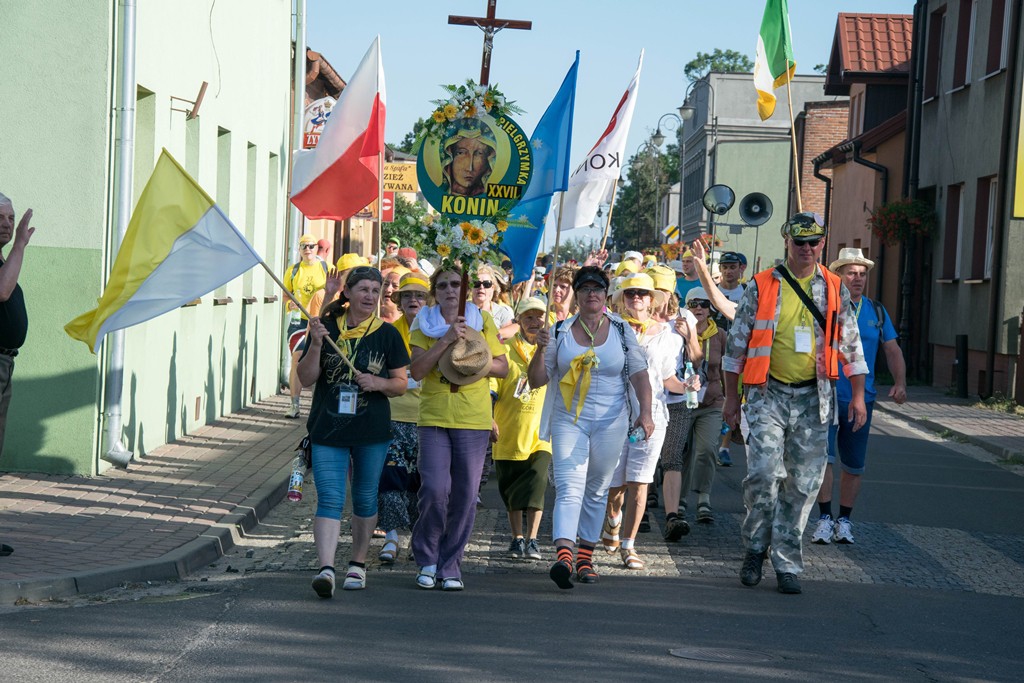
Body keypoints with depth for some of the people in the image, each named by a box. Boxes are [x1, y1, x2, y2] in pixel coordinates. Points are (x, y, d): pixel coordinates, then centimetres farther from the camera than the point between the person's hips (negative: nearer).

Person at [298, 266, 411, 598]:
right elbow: (306, 378, -2)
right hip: (328, 429, -1)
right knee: (329, 499, -11)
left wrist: (379, 383, -15)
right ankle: (326, 568, -19)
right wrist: (316, 345, -17)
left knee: (365, 498, 12)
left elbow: (401, 383, 6)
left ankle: (358, 564, 27)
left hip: (372, 432, 1)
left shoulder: (387, 334, 3)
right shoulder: (326, 328, 1)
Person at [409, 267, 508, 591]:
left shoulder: (481, 320, 6)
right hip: (434, 417, -1)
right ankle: (427, 559, 9)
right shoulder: (424, 324, 5)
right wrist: (447, 340, -16)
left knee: (465, 496, 1)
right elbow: (416, 371, -8)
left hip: (473, 419, 1)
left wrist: (477, 362, -11)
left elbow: (503, 367, 7)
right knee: (434, 490, -12)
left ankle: (450, 566, 15)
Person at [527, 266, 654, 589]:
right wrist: (541, 350, -13)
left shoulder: (622, 331, 5)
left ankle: (585, 557, 19)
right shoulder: (561, 332, 5)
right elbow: (536, 380, 5)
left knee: (597, 491, 8)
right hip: (568, 420, -1)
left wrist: (645, 412, -12)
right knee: (569, 487, -16)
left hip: (611, 422, 1)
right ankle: (564, 555, -30)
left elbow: (639, 374, 1)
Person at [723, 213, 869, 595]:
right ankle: (755, 549, 7)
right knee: (762, 473, -14)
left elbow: (851, 345, 13)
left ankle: (787, 564, 11)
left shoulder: (835, 290, 8)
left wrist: (858, 395, 6)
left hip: (813, 398, 2)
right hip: (768, 394, -2)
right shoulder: (762, 287, 2)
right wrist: (731, 396, 4)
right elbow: (737, 343, 6)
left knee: (803, 483, 2)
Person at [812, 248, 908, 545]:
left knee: (854, 465, 8)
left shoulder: (877, 312, 10)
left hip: (861, 398, 4)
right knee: (823, 457, -12)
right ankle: (825, 518, -3)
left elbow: (892, 350, 13)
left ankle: (844, 520, 19)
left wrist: (900, 382, -3)